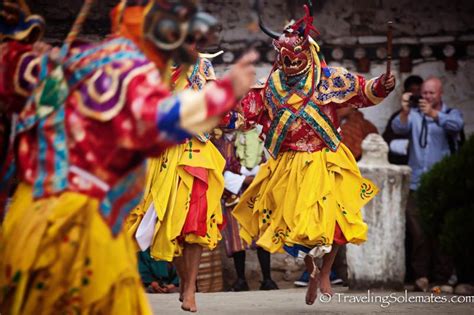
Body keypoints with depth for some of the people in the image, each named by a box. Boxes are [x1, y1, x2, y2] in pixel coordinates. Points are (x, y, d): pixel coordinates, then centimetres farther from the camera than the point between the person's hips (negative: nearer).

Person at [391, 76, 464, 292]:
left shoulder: (450, 113, 9)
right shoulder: (414, 115, 13)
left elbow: (456, 125, -14)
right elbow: (398, 128, -5)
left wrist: (433, 114, -31)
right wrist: (404, 112, -25)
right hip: (416, 183, 1)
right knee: (418, 233, -4)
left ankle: (441, 278, 2)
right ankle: (421, 276, 1)